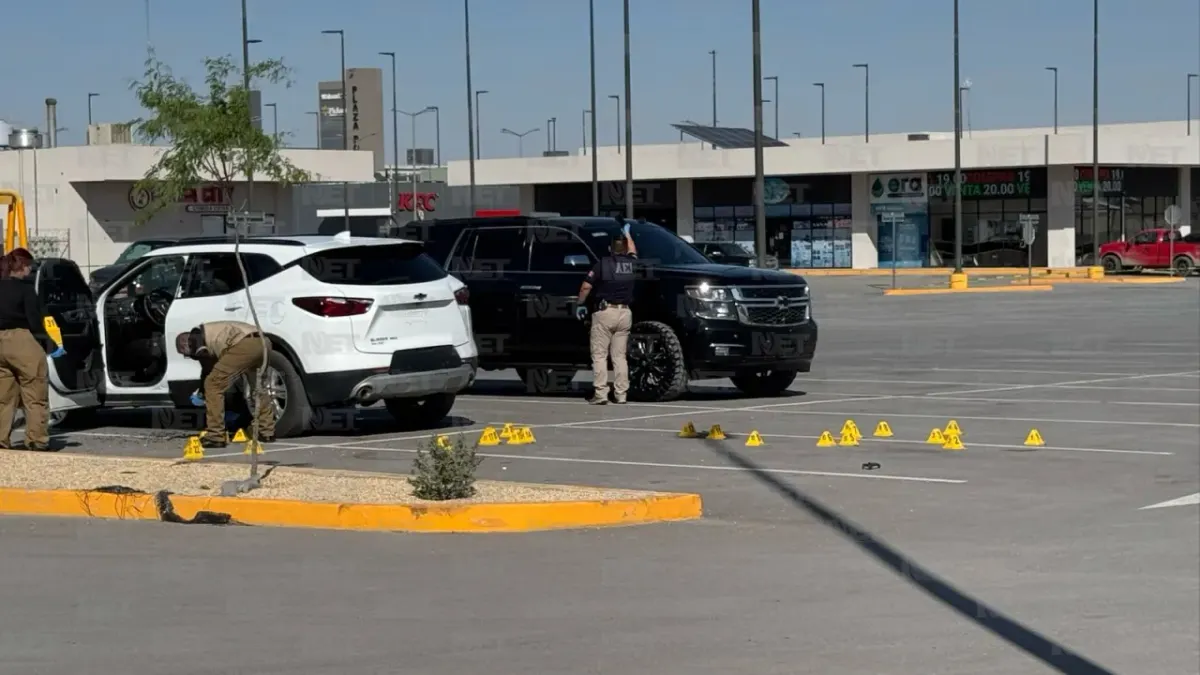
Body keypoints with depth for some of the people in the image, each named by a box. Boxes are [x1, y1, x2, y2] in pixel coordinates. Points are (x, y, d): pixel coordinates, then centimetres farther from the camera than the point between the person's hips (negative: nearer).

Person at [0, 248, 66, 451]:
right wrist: (51, 346, -7)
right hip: (22, 342, -7)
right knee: (35, 395, 0)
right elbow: (34, 321, -13)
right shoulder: (24, 288, -9)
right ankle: (37, 440, -3)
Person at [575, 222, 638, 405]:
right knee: (619, 356, 9)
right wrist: (627, 234, 48)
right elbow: (633, 252, 33)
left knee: (599, 355, -1)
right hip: (625, 313, 4)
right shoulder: (631, 263, 7)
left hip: (605, 312, -4)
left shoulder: (603, 263, -5)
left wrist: (580, 304, 8)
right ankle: (620, 394, 7)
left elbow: (586, 287, -8)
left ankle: (600, 394, -8)